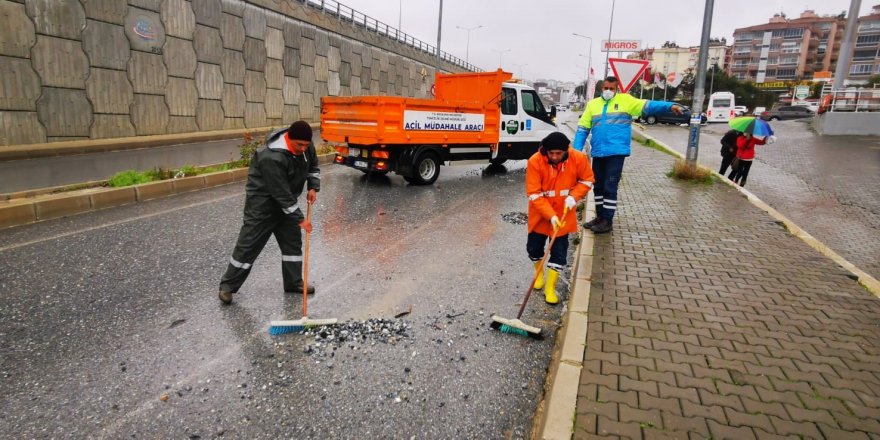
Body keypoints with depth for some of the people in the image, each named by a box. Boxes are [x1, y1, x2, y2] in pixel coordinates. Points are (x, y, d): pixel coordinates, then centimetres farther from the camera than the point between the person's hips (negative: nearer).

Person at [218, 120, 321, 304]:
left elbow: (313, 165, 11)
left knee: (293, 241, 8)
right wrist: (300, 218, -25)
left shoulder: (305, 145, -10)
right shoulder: (272, 157, -34)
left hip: (286, 200, 7)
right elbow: (281, 193, -30)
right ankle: (228, 285, 11)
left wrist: (313, 187, -5)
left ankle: (293, 282, 21)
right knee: (249, 244, -3)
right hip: (263, 202, -7)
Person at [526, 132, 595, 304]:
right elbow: (534, 194, -21)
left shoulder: (578, 159, -17)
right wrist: (550, 215, -28)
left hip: (563, 214, 1)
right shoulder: (535, 161, -23)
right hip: (540, 214, 0)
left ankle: (550, 287, 16)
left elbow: (587, 180, 1)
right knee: (534, 247, 10)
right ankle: (539, 274, 39)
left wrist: (574, 196, -17)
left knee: (559, 252, 2)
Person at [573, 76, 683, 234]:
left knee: (610, 187, -3)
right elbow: (582, 129, 8)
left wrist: (669, 106, -23)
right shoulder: (592, 104, 10)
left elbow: (647, 106, -9)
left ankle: (607, 221, 6)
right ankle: (600, 216, 27)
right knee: (598, 187, 13)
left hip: (616, 153, -4)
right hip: (598, 153, 4)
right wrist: (577, 150, 0)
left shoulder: (625, 100, 1)